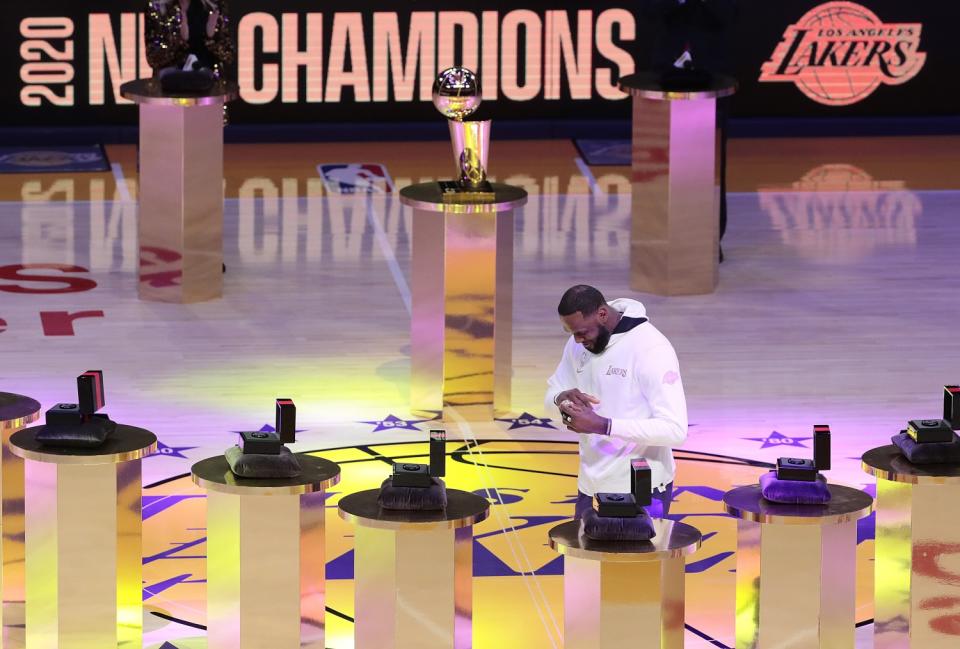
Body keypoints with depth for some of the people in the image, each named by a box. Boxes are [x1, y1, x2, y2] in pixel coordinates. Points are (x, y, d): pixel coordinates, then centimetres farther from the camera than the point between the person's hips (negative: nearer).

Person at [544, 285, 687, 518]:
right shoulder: (578, 344, 1)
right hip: (591, 484, 7)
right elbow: (552, 392, 15)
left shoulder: (652, 349, -21)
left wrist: (602, 425, -31)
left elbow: (675, 430, -26)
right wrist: (562, 399, -11)